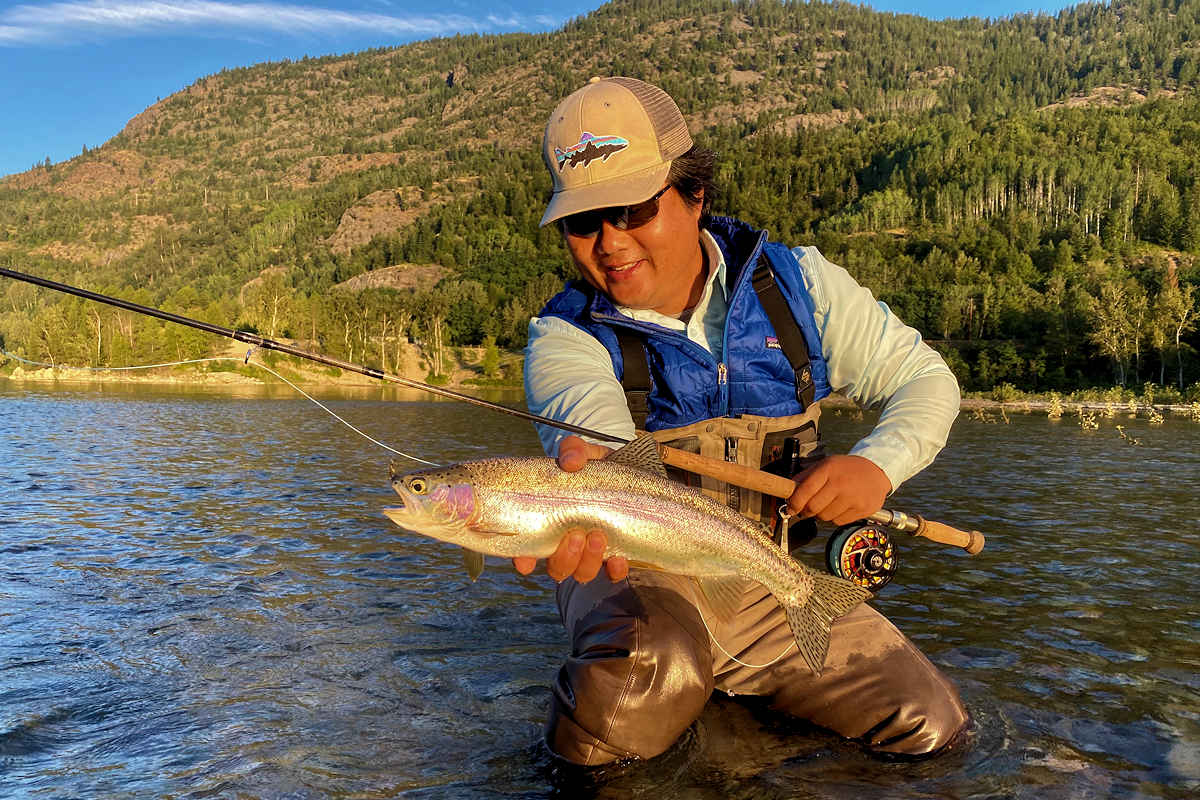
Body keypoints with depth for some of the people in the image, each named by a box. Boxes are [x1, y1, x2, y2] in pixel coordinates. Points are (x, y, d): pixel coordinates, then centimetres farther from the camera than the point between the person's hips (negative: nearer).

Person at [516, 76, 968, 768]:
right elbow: (594, 436, -32)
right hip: (640, 571, -3)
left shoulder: (795, 283, -3)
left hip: (774, 581, 4)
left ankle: (726, 687, 14)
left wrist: (877, 465, -19)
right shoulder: (566, 337, -10)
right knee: (644, 681, -37)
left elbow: (925, 380, 2)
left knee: (930, 726, -9)